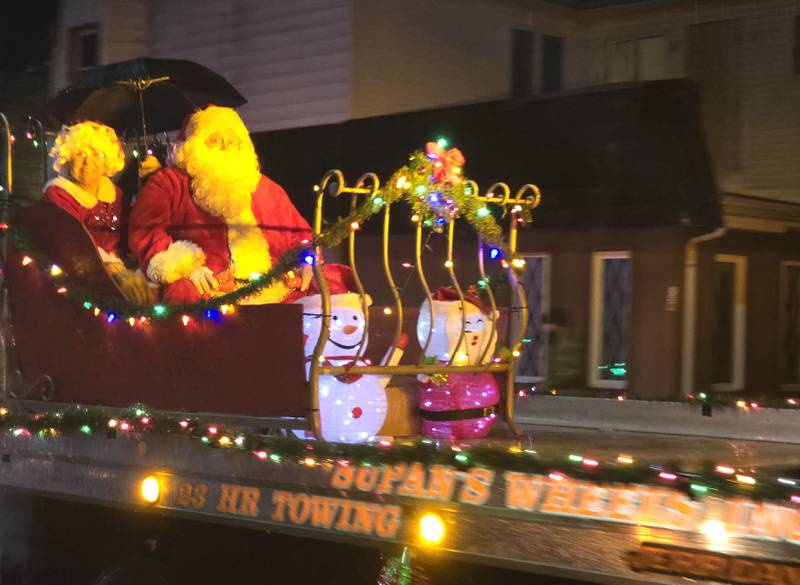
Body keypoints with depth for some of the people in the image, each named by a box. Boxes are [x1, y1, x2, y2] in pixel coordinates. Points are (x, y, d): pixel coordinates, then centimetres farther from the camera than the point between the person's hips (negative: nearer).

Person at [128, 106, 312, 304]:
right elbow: (145, 232, 2)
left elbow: (299, 235, 31)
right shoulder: (169, 182, 17)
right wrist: (184, 267, -15)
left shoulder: (266, 188, 31)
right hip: (208, 288, -4)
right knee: (188, 292, -40)